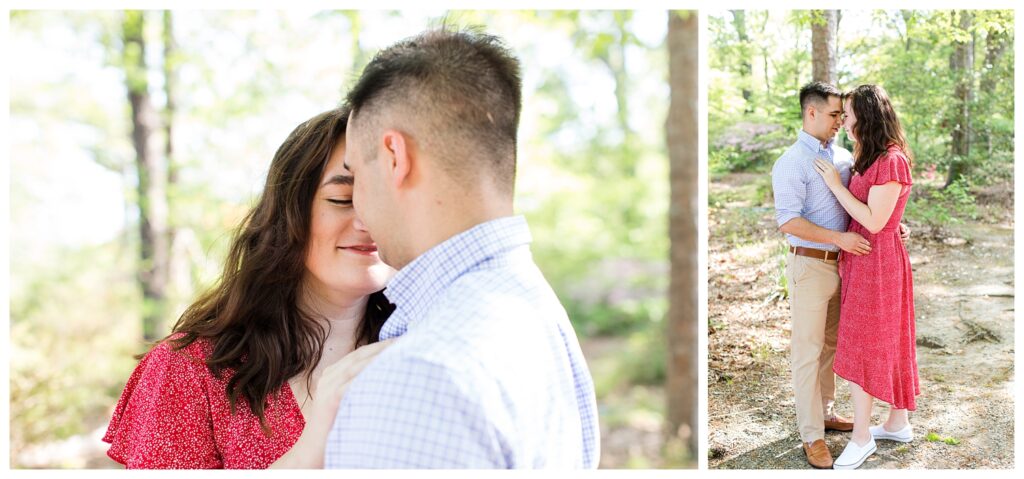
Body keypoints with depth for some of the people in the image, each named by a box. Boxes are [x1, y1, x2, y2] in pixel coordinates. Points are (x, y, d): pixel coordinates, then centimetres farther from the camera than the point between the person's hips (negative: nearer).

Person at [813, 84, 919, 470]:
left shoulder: (891, 161, -20)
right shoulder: (871, 158, 8)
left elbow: (874, 221, -21)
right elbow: (860, 211, 9)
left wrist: (835, 184, -16)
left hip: (876, 261, -9)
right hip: (861, 259, 9)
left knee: (860, 346, -2)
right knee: (887, 342, 17)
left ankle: (862, 438, 9)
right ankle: (898, 423, 29)